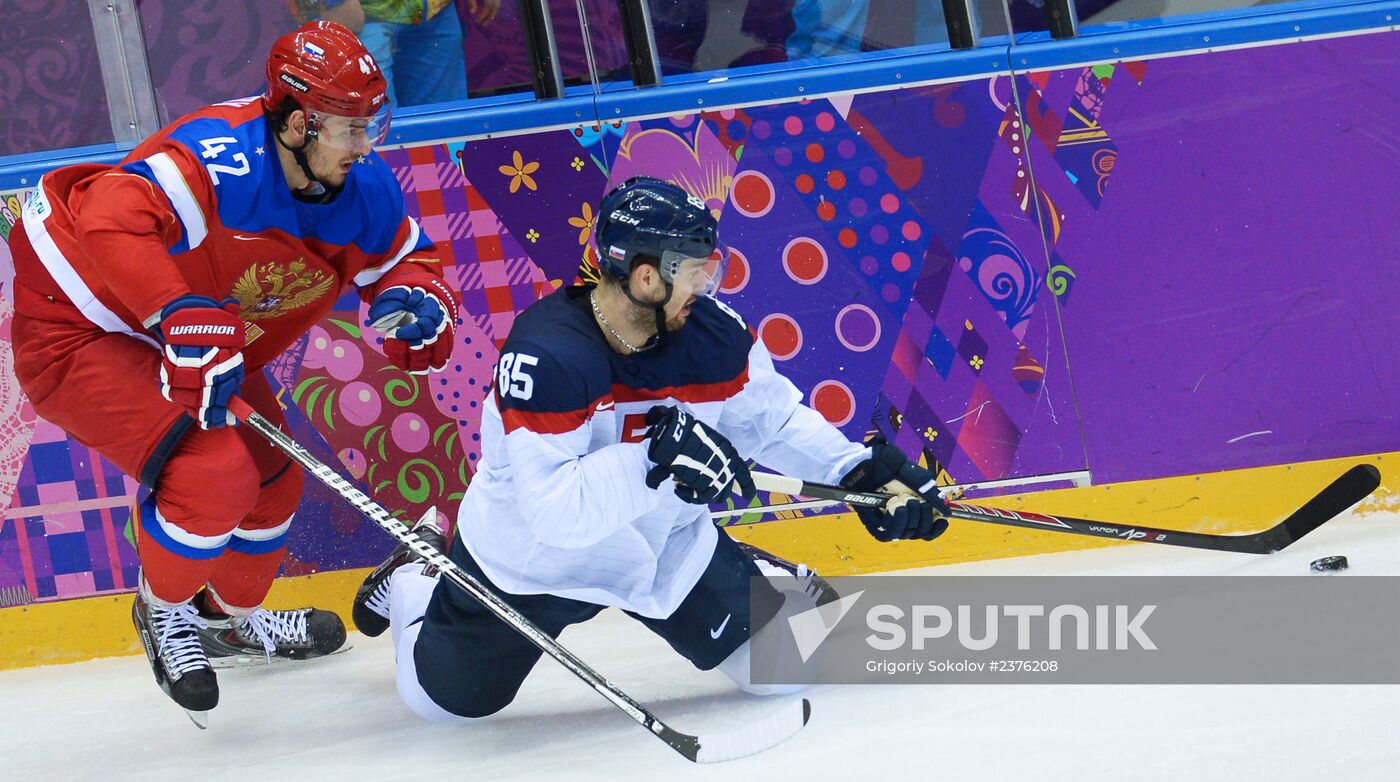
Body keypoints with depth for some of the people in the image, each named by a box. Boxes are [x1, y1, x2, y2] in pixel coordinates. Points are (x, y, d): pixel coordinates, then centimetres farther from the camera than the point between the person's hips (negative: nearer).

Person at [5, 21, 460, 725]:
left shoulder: (363, 189, -8)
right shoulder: (220, 160, -35)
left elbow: (407, 259, 7)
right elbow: (111, 218, -47)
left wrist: (414, 301, -18)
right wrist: (186, 319, -52)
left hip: (201, 349, 9)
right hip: (74, 329, -9)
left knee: (270, 475, 15)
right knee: (215, 472, -24)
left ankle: (228, 616, 45)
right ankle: (163, 609, 6)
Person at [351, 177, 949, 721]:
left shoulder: (714, 334, -18)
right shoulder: (546, 356, -35)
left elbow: (775, 421, -3)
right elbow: (553, 512, -40)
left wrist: (860, 471, -16)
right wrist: (654, 460, -51)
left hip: (667, 543, 4)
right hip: (533, 557, -4)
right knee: (445, 697, 14)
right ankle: (414, 582, 45)